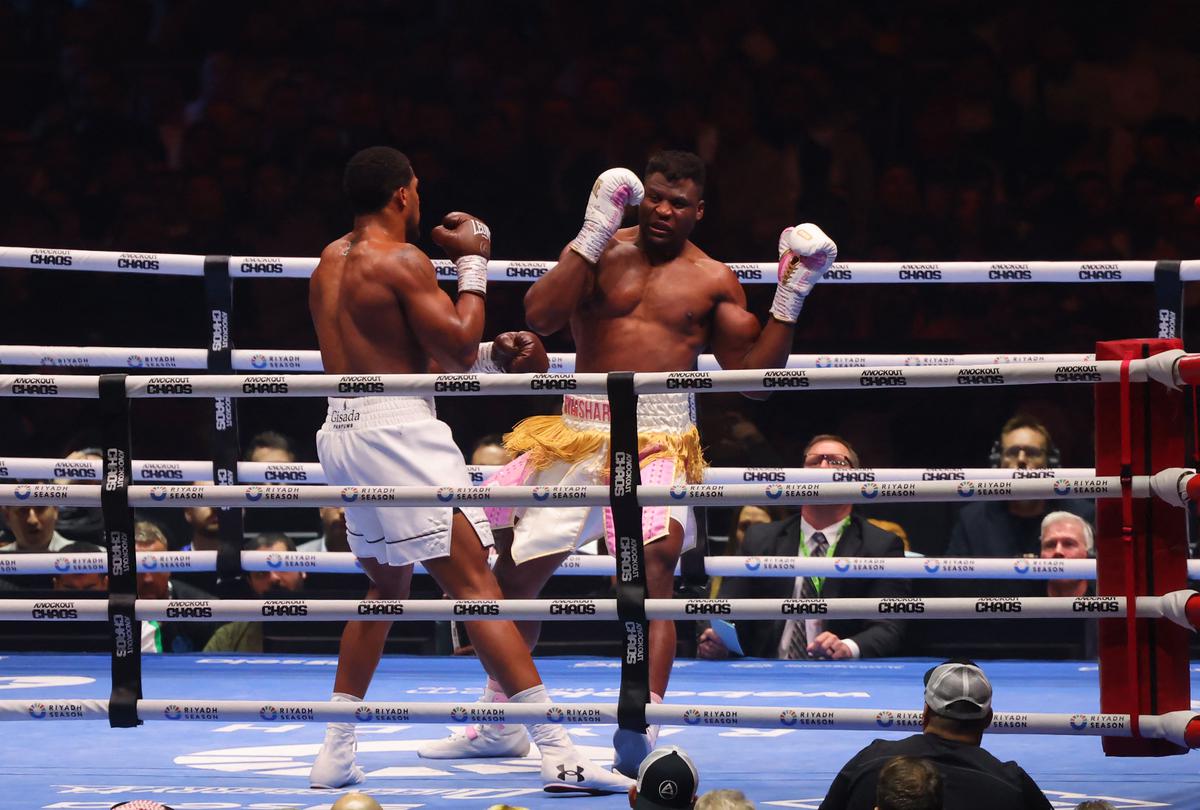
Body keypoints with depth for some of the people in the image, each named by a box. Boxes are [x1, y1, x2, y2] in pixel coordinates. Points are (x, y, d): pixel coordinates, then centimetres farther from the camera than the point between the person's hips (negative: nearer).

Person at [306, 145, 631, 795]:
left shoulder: (330, 262, 17)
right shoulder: (402, 260, -9)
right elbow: (458, 351, -8)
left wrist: (493, 351, 20)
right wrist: (473, 266, 2)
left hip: (342, 431, 9)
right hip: (398, 429, -9)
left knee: (386, 585, 23)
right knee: (475, 585, -12)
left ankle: (336, 753, 22)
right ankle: (559, 755, -17)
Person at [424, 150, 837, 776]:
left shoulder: (711, 281, 7)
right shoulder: (603, 250, 6)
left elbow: (754, 374, 6)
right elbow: (540, 316, -10)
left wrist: (790, 297, -3)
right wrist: (594, 233, -13)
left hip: (658, 440, -2)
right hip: (580, 433, 2)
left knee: (656, 565, -24)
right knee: (515, 571, 9)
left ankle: (643, 731, -26)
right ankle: (498, 727, 29)